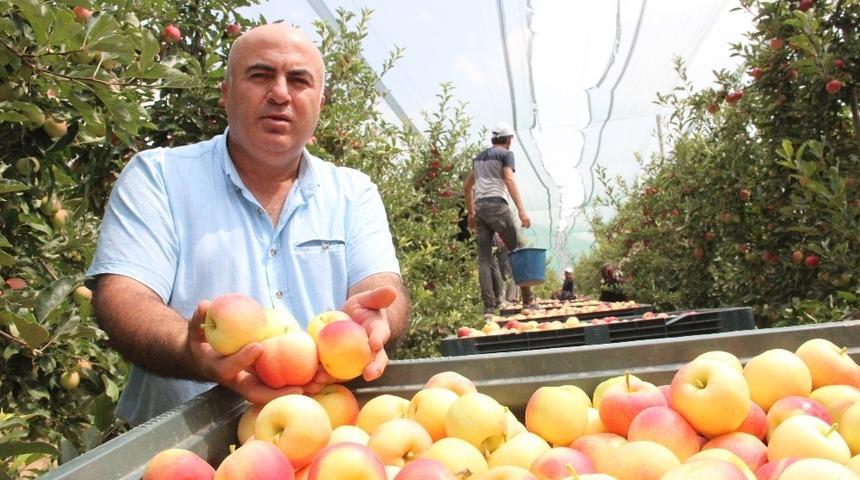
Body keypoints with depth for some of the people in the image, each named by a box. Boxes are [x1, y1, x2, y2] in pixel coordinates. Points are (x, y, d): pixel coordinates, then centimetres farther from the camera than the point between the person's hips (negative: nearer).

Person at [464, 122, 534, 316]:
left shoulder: (479, 157, 24)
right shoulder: (505, 154, 3)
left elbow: (467, 187, 28)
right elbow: (509, 180, -12)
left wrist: (471, 214, 33)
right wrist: (521, 210, -19)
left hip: (479, 207, 6)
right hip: (497, 205, -6)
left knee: (484, 258, 1)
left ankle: (489, 307, -4)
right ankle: (528, 300, 2)